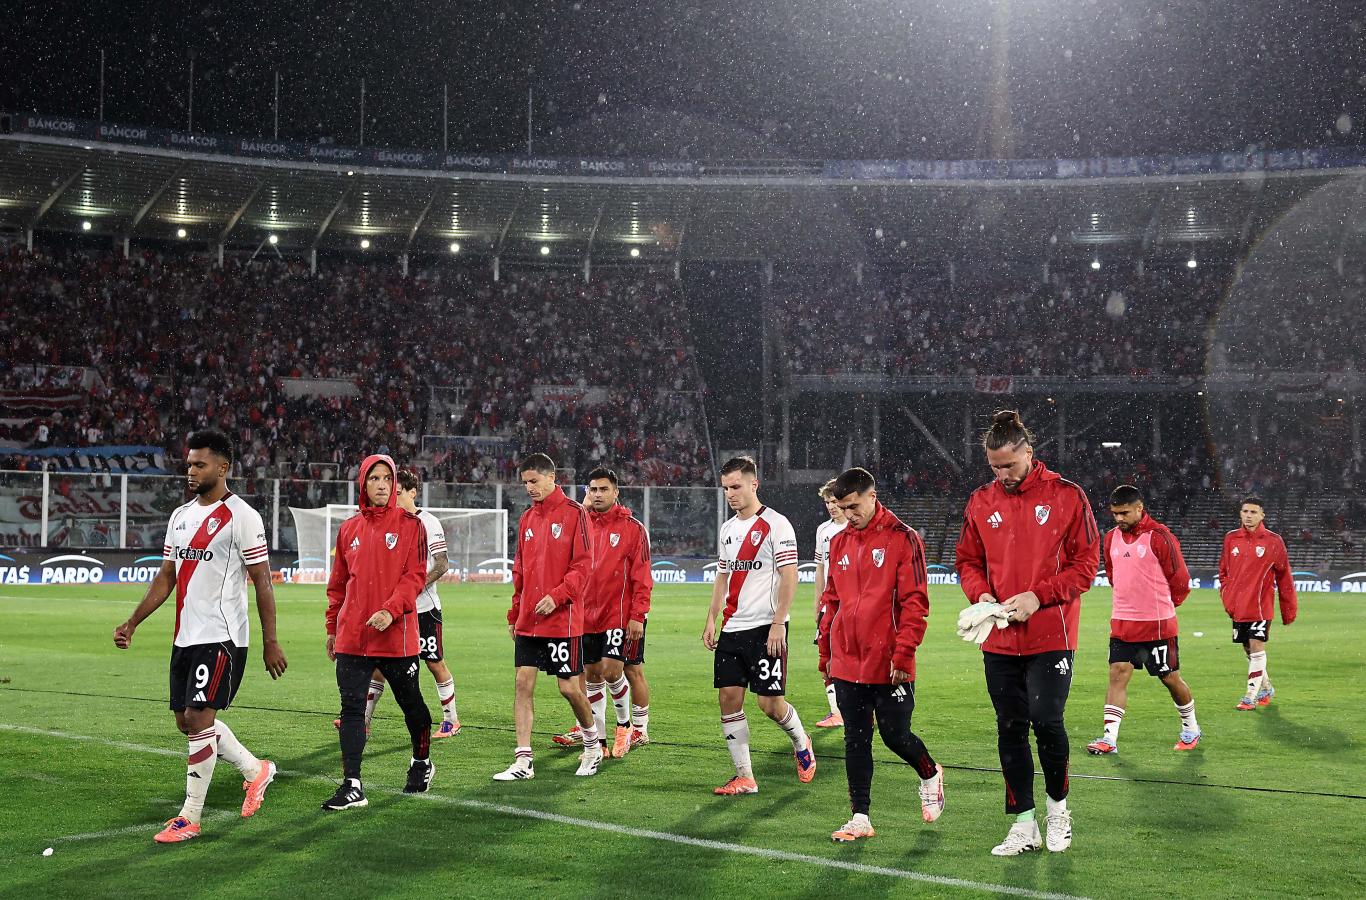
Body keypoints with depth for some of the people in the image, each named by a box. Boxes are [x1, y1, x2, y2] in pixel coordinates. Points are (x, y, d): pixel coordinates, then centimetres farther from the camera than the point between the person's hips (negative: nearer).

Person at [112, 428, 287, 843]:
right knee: (189, 720, 11)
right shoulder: (180, 516, 13)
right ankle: (256, 770, 30)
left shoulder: (241, 517, -10)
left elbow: (262, 582, -9)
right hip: (185, 636, 8)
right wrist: (132, 623, 10)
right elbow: (166, 577, 18)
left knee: (198, 718, -10)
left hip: (222, 637, -8)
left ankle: (189, 818, -2)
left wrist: (270, 642, -11)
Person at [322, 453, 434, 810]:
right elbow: (338, 583, 17)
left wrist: (391, 610, -22)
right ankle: (352, 786, -3)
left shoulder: (410, 524, -2)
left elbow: (415, 576, -9)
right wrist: (333, 627, 16)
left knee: (410, 702, 12)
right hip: (352, 636, 3)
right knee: (351, 708, -4)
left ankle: (422, 763, 35)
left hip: (396, 634, -3)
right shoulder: (349, 529, 10)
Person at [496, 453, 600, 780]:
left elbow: (583, 566, -11)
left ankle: (593, 742, 25)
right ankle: (523, 760, 1)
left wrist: (557, 596, -21)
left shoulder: (573, 513, -6)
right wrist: (514, 614, 14)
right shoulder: (527, 519, 13)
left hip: (563, 618, -6)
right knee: (523, 683, -1)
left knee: (568, 687, 0)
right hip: (528, 620, 6)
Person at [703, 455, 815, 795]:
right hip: (732, 628, 7)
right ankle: (744, 777, 6)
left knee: (770, 703, -6)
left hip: (765, 628, -7)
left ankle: (801, 743, 25)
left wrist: (778, 623, -18)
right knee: (728, 698, 0)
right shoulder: (727, 528, 14)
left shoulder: (776, 524, -8)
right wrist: (711, 620, 13)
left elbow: (789, 577, -13)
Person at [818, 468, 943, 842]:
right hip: (847, 665, 5)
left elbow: (915, 602, -11)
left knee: (895, 735, 1)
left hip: (889, 666, -5)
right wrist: (826, 652, 14)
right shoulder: (839, 543, 10)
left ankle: (931, 775, 31)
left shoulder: (903, 539, -7)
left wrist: (903, 654, -16)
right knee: (855, 740, 6)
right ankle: (860, 818, 11)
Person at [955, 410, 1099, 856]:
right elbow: (968, 562, 15)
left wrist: (1038, 597, -15)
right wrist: (982, 595, -6)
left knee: (1045, 720, -12)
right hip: (999, 639, 4)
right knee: (1010, 728, 6)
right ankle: (1024, 825, 16)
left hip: (1050, 635, -4)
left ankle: (1058, 805, 15)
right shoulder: (980, 502, 7)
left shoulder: (1066, 496, -4)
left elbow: (1086, 563, -5)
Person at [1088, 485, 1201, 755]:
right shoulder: (1111, 538, 6)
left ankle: (1191, 729, 28)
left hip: (1158, 623, -5)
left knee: (1170, 677, 7)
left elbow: (1179, 578, -4)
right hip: (1122, 622, 5)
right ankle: (1109, 738, -9)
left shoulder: (1159, 537, -12)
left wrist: (1165, 605, 9)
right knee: (1118, 674, -5)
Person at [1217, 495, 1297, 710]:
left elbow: (1284, 576, 0)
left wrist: (1289, 609, 2)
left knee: (1256, 648, -11)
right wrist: (1227, 596, 6)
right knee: (1248, 650, 14)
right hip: (1238, 607, 5)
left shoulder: (1273, 541, -5)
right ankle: (1266, 688, 33)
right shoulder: (1231, 539, 6)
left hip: (1260, 605, -5)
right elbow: (1223, 571, 18)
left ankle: (1252, 696, -5)